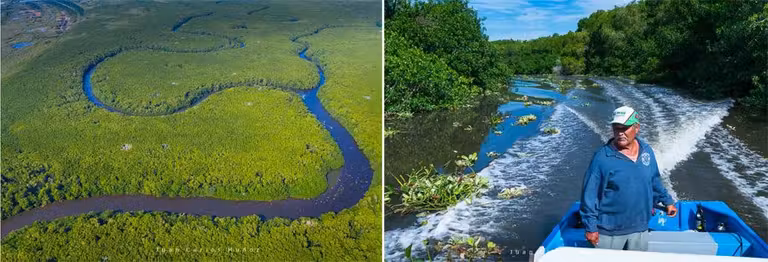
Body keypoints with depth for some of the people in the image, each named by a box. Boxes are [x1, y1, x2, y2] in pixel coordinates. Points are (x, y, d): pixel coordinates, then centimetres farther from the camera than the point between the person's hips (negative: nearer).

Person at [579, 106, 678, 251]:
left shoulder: (646, 151, -1)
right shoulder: (602, 157, -18)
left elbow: (654, 181, 16)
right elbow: (590, 195, -15)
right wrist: (590, 228, -14)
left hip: (640, 228, 5)